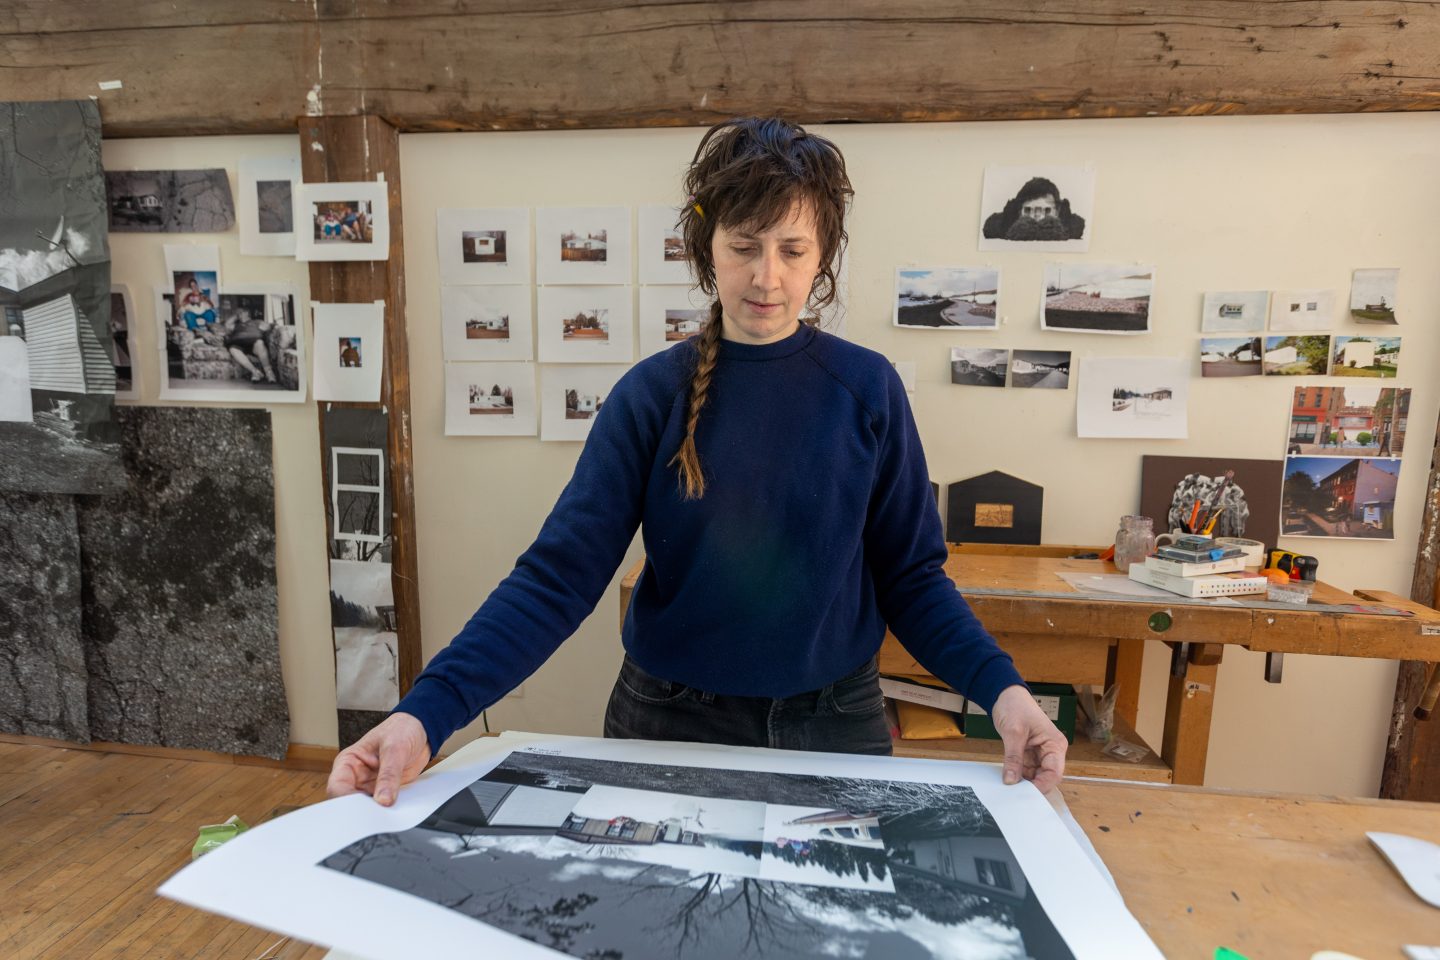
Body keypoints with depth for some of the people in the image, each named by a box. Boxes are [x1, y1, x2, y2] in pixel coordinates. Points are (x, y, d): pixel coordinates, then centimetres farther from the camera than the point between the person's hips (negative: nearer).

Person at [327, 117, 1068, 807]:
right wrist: (426, 714, -25)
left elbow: (910, 576, -3)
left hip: (833, 723, 1)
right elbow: (559, 575, -14)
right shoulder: (652, 394, -9)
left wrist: (1001, 689, -18)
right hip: (670, 720, 0)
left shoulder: (868, 388, -6)